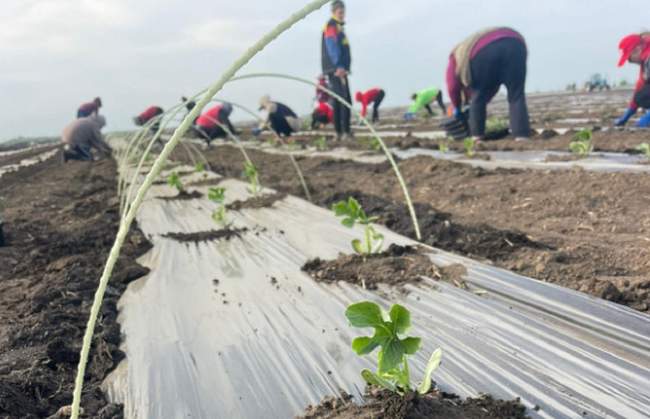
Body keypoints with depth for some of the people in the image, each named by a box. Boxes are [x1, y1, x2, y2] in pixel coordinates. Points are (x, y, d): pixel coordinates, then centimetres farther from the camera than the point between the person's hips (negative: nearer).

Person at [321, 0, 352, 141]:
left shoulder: (338, 27, 25)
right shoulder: (331, 26, -6)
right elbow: (332, 47, -20)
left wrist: (343, 67, 22)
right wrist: (338, 66, -31)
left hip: (339, 69, 10)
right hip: (336, 69, -10)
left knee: (338, 101, 9)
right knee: (345, 100, -17)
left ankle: (339, 132, 12)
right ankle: (345, 132, -20)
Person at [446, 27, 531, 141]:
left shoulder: (458, 54, 34)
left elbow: (453, 85, 24)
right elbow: (493, 86, 41)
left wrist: (457, 108, 37)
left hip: (485, 51, -4)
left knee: (478, 96, 16)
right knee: (516, 96, 9)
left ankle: (477, 135, 17)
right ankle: (522, 135, -1)